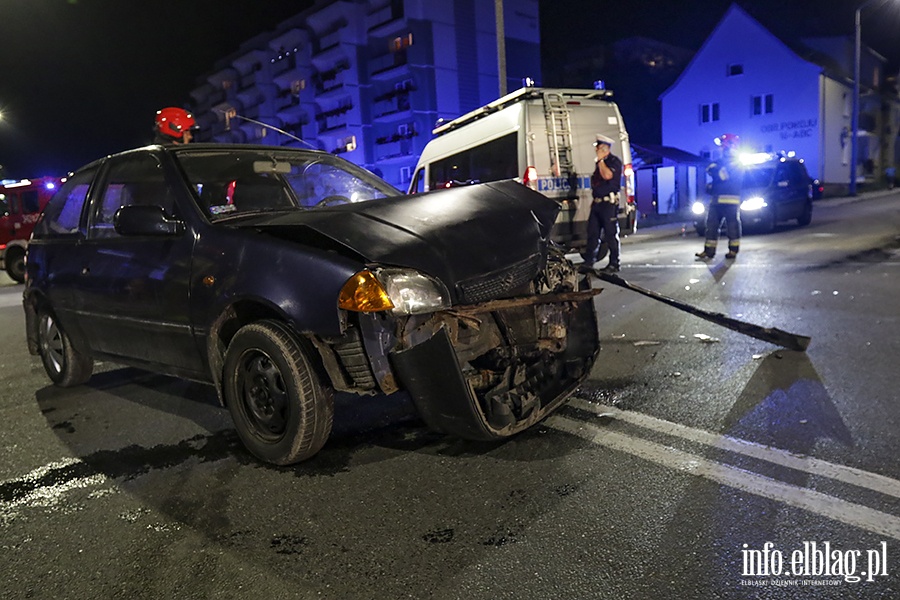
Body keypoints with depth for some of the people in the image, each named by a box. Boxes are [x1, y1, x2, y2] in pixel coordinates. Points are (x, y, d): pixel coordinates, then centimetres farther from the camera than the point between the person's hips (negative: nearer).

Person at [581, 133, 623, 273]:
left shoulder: (614, 161, -8)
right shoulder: (601, 162, 18)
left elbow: (607, 175, -25)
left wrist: (600, 160, -15)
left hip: (609, 203, -8)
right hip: (597, 203, 9)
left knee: (611, 234, -4)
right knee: (592, 233, 8)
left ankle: (614, 264, 3)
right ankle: (588, 262, 14)